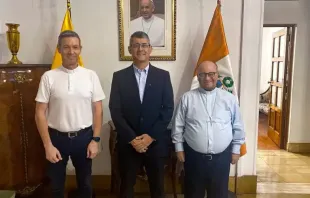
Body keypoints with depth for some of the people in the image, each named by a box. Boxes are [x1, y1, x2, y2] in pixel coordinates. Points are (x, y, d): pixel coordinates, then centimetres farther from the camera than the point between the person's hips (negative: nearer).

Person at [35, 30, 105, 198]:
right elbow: (40, 113, -5)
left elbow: (97, 110, -1)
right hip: (57, 137, 0)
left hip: (84, 137, 0)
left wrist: (95, 139, -4)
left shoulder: (91, 76, -5)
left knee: (85, 184, 19)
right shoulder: (48, 77, -7)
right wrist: (48, 145, -8)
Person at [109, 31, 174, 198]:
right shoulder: (119, 77, 1)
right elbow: (115, 111, -4)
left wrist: (151, 136, -11)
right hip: (128, 144, 0)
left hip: (156, 143, 0)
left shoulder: (163, 76, 1)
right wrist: (131, 138, -12)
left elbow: (168, 109, -3)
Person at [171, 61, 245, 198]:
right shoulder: (187, 98, -3)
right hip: (193, 156, 0)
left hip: (221, 157, 1)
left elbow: (237, 127, 6)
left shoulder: (229, 98, -1)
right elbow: (178, 126, 1)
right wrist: (179, 148, 1)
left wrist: (236, 150, 7)